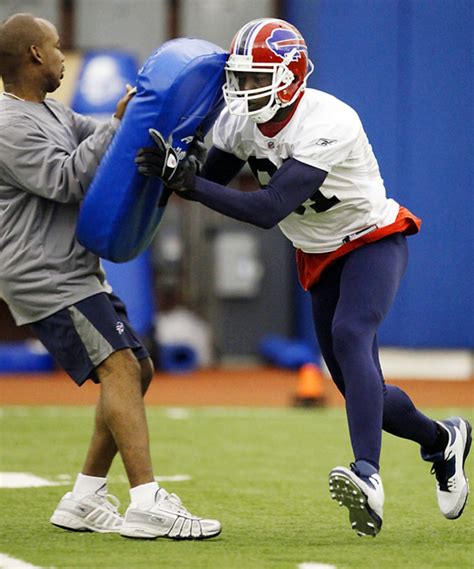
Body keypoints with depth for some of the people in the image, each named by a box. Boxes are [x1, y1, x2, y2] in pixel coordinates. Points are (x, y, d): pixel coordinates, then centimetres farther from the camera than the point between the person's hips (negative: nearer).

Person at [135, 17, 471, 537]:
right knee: (361, 390, 7)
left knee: (349, 337, -33)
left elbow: (268, 210, -39)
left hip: (373, 241, -7)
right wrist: (179, 171, -27)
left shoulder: (328, 125, -33)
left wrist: (188, 182, -43)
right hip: (319, 256, 7)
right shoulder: (239, 121, -10)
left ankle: (368, 476, -46)